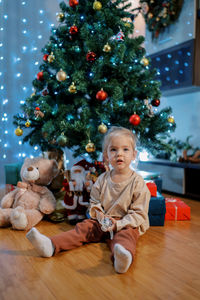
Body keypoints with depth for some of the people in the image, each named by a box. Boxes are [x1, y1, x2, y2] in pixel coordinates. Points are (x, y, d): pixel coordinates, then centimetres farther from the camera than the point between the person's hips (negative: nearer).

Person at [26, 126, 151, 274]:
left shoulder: (138, 182, -8)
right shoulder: (102, 180, 4)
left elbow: (139, 213, -9)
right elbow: (94, 203, 10)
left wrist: (118, 224, -21)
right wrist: (102, 218, -11)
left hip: (126, 224, -4)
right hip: (103, 222, 5)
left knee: (126, 234, -34)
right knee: (83, 227, -14)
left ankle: (123, 256, -66)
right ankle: (51, 246, -30)